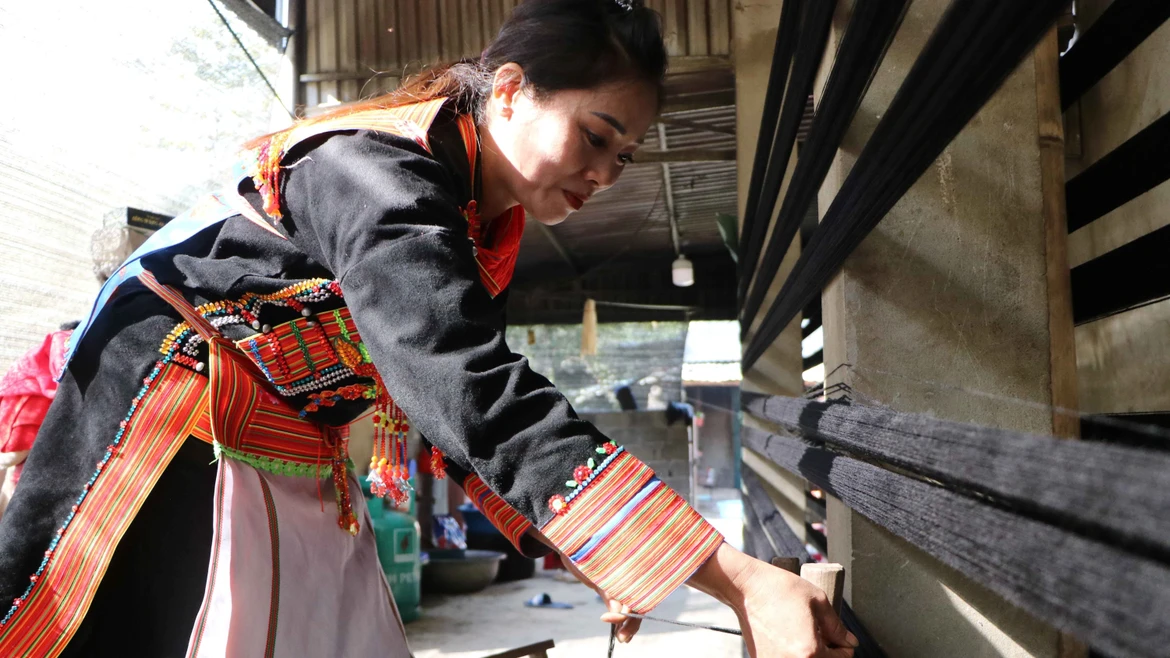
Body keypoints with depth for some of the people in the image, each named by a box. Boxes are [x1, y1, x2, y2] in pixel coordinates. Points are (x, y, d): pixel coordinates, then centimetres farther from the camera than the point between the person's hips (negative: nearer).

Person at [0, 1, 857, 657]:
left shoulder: (483, 226, 4)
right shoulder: (382, 171, -25)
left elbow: (471, 418, 9)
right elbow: (482, 401, -37)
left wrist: (599, 560, 0)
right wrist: (740, 582, -39)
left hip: (301, 486, 9)